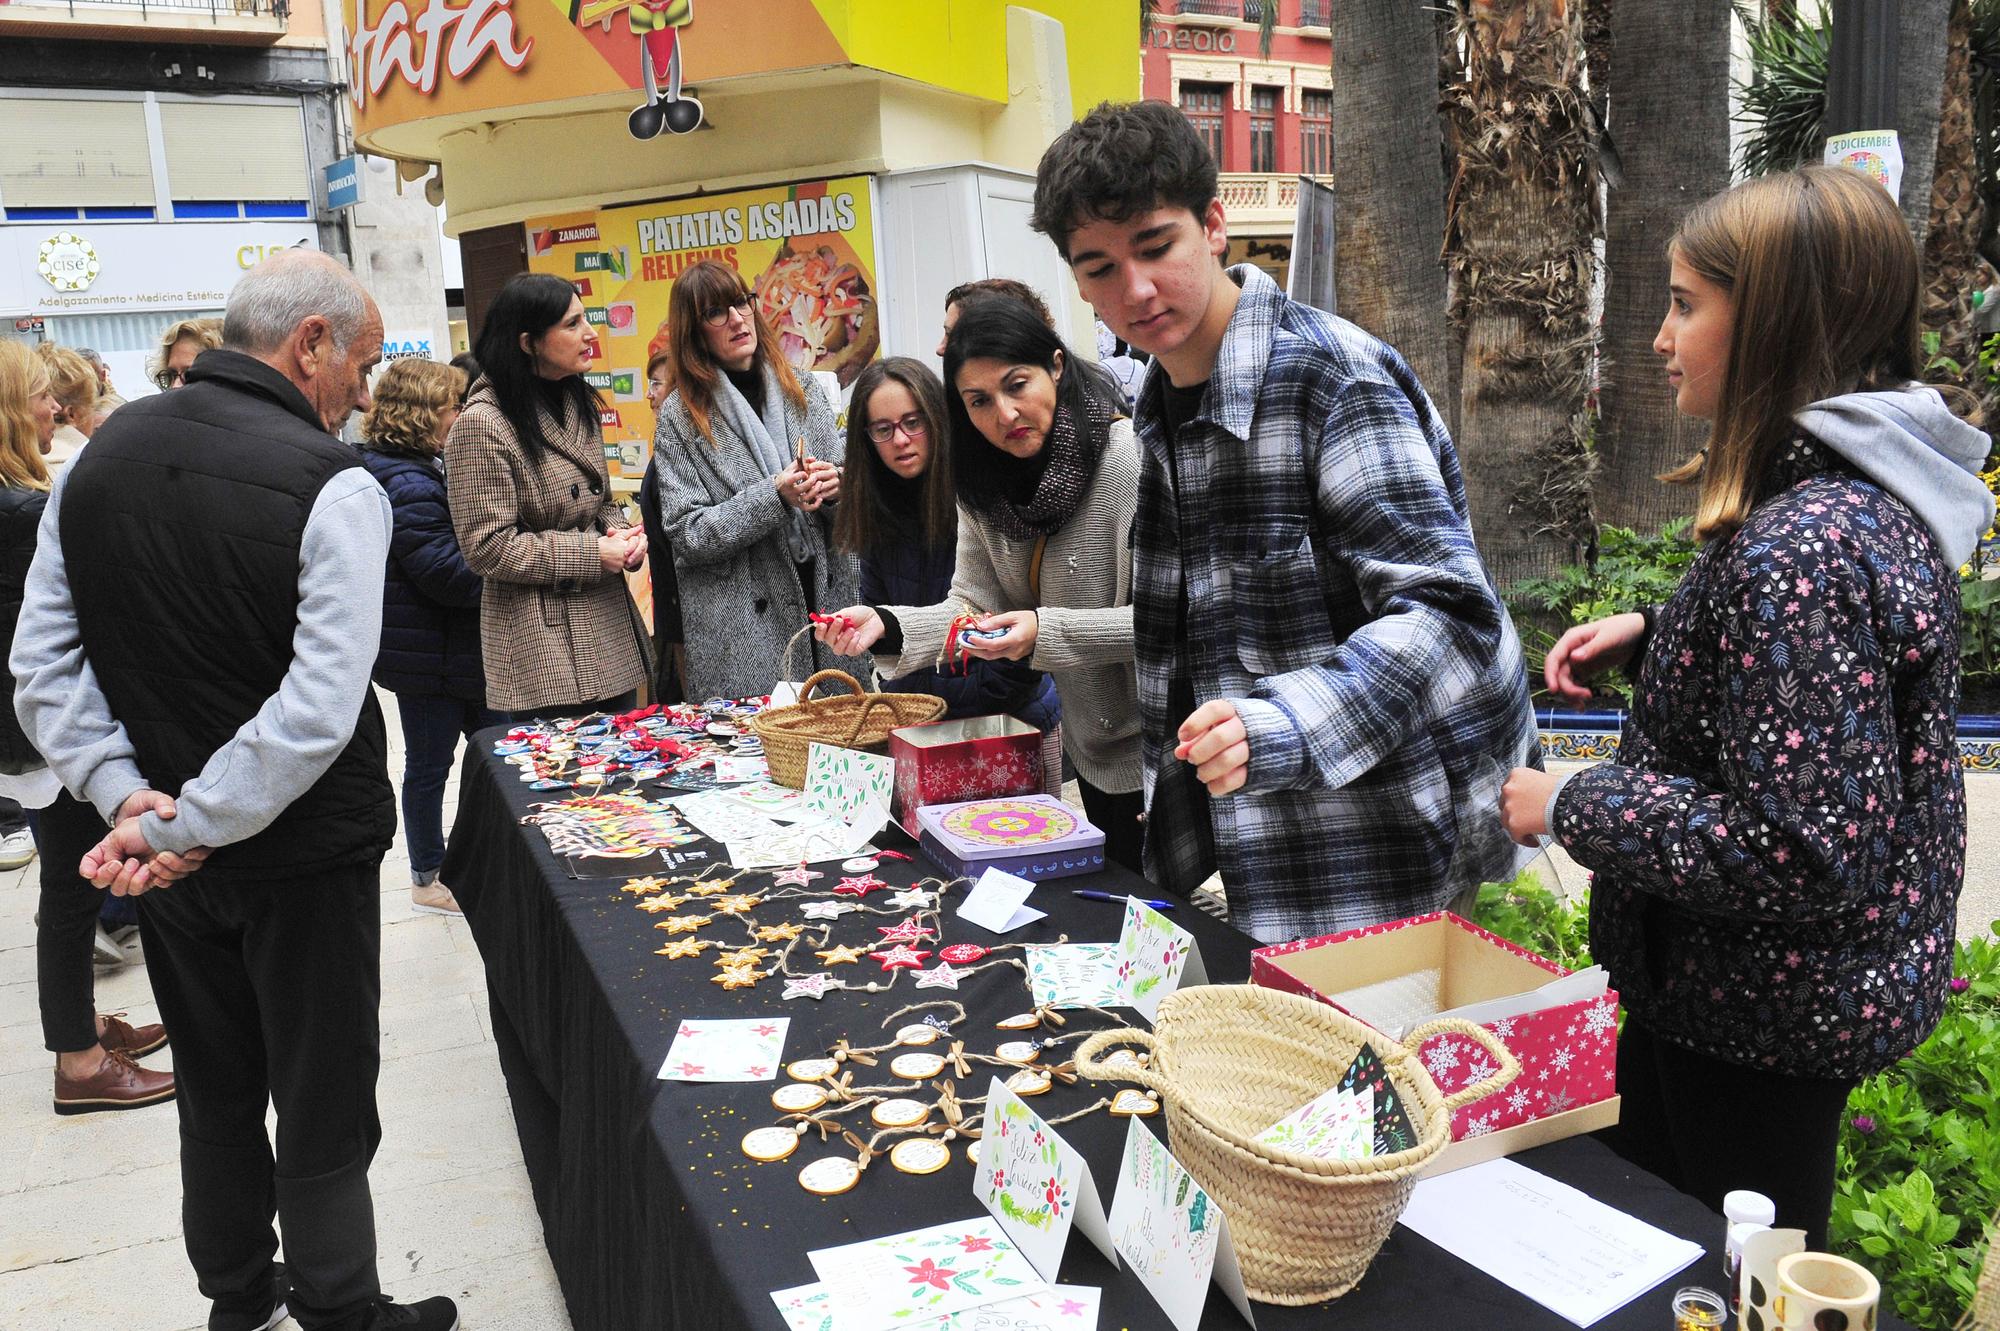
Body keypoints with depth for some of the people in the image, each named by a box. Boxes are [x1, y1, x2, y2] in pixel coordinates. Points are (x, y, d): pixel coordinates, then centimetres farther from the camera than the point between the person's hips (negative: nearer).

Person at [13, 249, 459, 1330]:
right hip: (302, 854, -6)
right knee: (322, 1117, 11)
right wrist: (191, 825, -18)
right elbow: (319, 710, -27)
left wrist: (126, 795, -6)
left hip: (167, 856, 6)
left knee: (215, 1097, 23)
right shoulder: (332, 486, -21)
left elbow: (41, 662, 0)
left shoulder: (98, 456, -1)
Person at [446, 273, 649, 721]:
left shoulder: (576, 404, 13)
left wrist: (621, 533, -1)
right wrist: (592, 554, -17)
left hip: (609, 634, 8)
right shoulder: (482, 426, -13)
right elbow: (487, 547, -15)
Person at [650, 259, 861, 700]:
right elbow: (687, 535, -8)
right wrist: (774, 497, -19)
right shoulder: (679, 416, -1)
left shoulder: (803, 395, 10)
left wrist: (834, 491, -10)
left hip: (826, 604, 4)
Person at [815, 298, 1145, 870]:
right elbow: (972, 607, -4)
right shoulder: (988, 489, 2)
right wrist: (885, 625, -21)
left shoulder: (1130, 456, -22)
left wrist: (1046, 632, -33)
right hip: (1094, 752, 7)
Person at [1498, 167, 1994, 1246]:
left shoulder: (1801, 543, -29)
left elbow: (1805, 852, -31)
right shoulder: (1864, 495, 2)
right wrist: (1653, 632, 5)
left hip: (1760, 1023, -9)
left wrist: (1571, 806, -21)